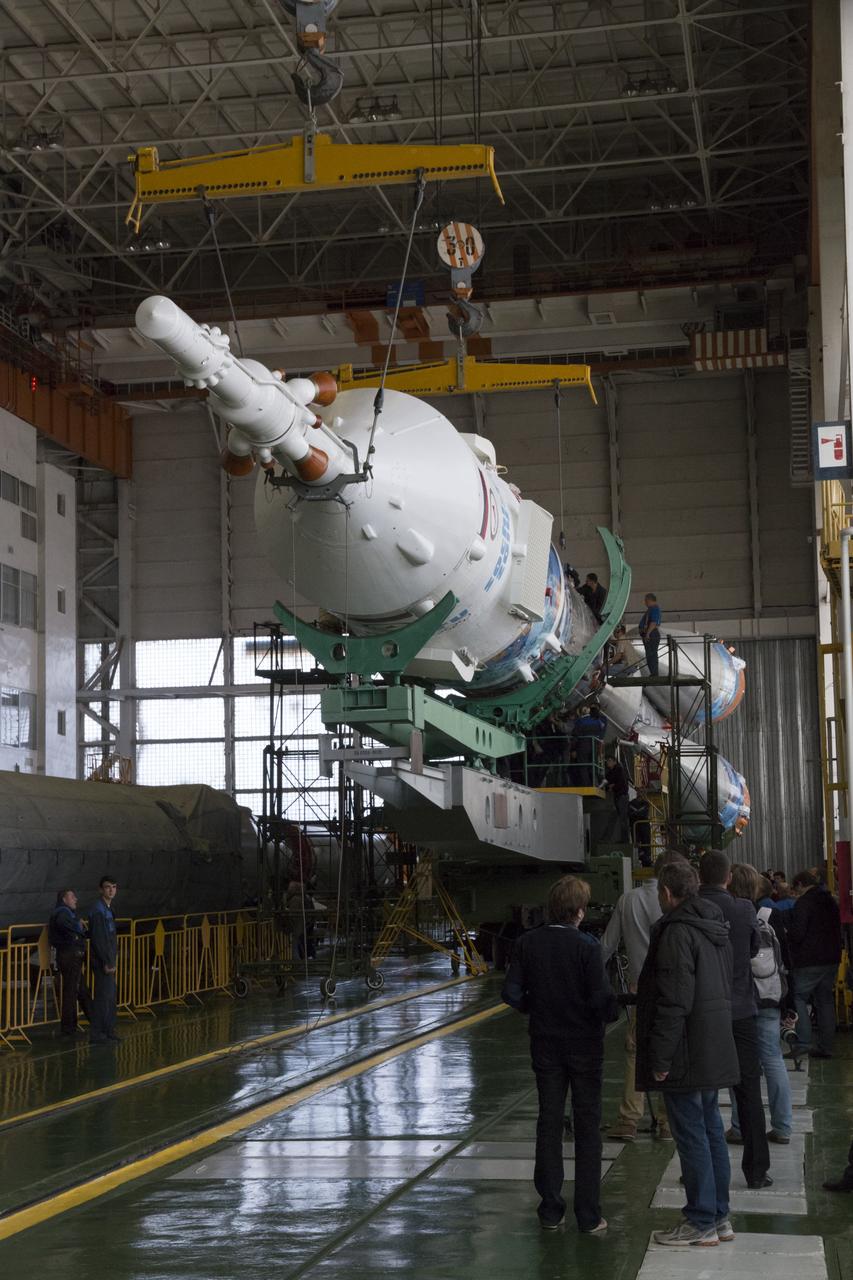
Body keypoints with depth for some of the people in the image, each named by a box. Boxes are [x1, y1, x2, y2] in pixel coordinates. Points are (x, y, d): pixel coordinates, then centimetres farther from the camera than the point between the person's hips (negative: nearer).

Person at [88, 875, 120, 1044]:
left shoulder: (108, 909, 15)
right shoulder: (98, 910, -15)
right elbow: (98, 939, -20)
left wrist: (112, 959, 17)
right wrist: (107, 962, -21)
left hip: (109, 959, 10)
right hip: (102, 960, -10)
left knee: (110, 996, 14)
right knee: (103, 996, -8)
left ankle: (108, 1030, 21)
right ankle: (96, 1034, -5)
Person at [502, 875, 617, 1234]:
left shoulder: (527, 943, -5)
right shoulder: (586, 946, -16)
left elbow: (512, 993, -5)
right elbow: (601, 999, -20)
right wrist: (613, 1013, 2)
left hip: (545, 1043, 3)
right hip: (584, 1044, -3)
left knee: (549, 1124, 12)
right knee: (587, 1126, 5)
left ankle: (551, 1210, 16)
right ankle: (588, 1216, 6)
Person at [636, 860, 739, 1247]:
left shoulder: (677, 932, -18)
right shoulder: (715, 928, 13)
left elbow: (674, 1002, -22)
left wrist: (660, 1058, -18)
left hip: (688, 1052, -10)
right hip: (714, 1051, 10)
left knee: (692, 1135, -2)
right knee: (711, 1131, 15)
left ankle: (701, 1222, 3)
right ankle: (719, 1216, 23)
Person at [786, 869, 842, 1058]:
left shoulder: (803, 903, -13)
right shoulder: (831, 902, 14)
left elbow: (797, 934, -18)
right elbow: (837, 931, 20)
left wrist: (786, 933, 1)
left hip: (808, 962, -8)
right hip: (831, 959, 8)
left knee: (799, 998, 0)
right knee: (825, 1000, 12)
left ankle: (803, 1044, -9)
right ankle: (826, 1047, 12)